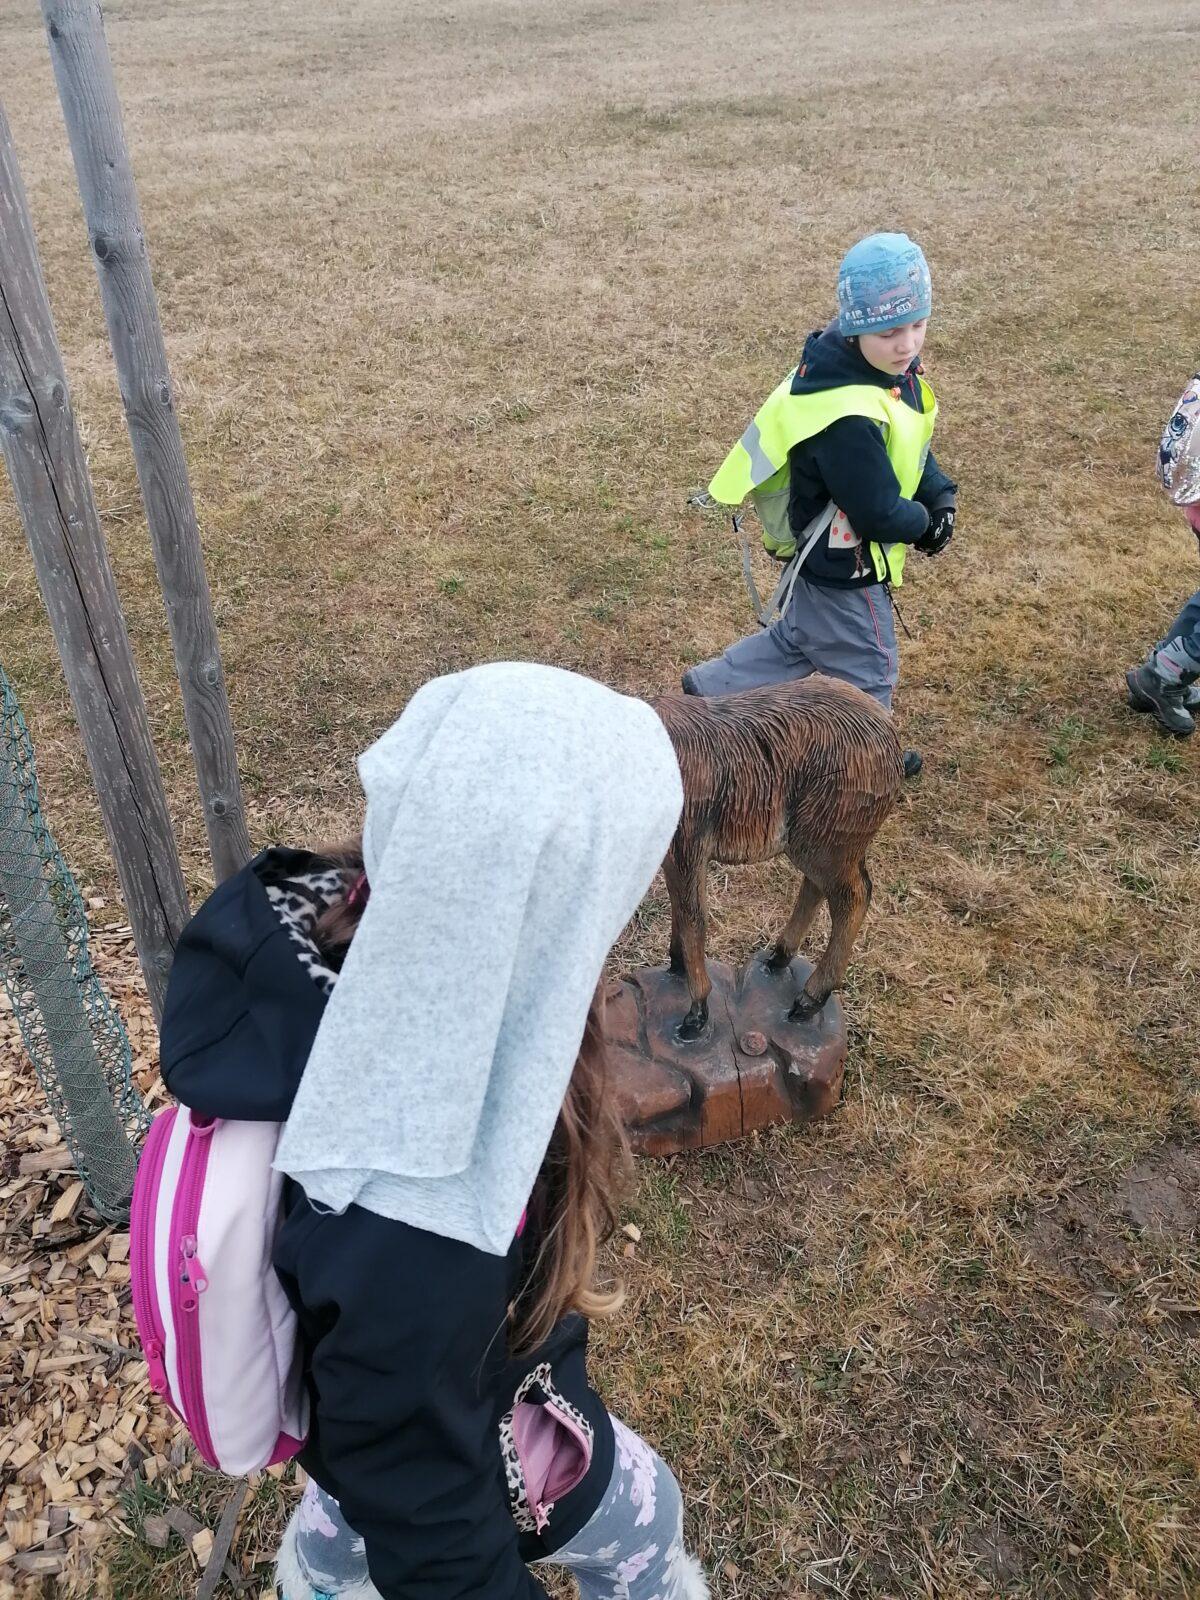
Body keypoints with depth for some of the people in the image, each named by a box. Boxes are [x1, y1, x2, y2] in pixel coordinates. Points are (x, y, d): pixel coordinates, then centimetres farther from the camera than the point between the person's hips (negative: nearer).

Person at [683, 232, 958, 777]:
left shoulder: (892, 369, -7)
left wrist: (941, 494, -8)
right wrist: (925, 523, -11)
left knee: (795, 639, 29)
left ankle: (708, 690, 41)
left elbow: (911, 446, 8)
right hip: (844, 574, -9)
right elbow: (880, 516, -31)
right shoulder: (849, 421, -37)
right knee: (868, 673, 15)